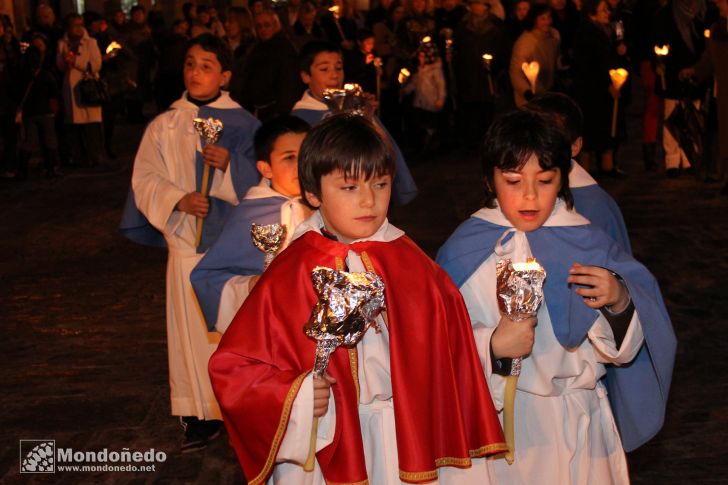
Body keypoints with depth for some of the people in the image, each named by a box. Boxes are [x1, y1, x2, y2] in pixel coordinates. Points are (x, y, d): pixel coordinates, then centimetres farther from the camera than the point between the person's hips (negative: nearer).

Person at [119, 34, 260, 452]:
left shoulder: (243, 124, 1)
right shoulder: (164, 127, 4)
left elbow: (262, 178, -1)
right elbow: (145, 180, 2)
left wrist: (231, 165, -18)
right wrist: (177, 200, -14)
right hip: (187, 241, 1)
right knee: (194, 326, 3)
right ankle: (202, 414, 13)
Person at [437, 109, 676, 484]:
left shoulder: (587, 243, -4)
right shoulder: (463, 251, -7)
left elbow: (622, 348, -4)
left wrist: (619, 301, -24)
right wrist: (492, 346, -27)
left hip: (577, 423, 1)